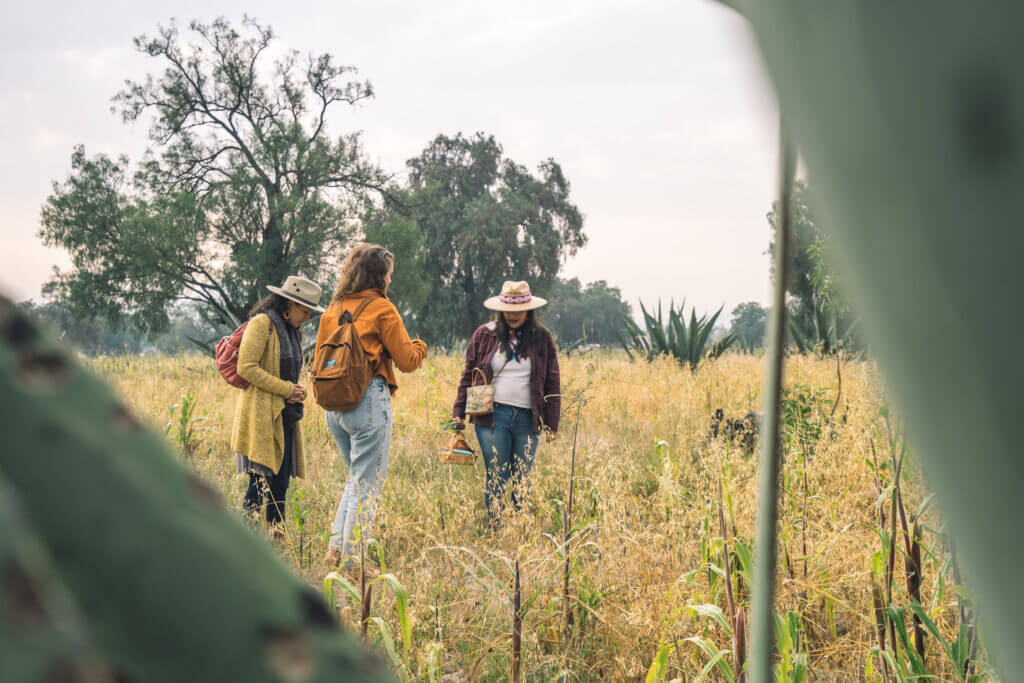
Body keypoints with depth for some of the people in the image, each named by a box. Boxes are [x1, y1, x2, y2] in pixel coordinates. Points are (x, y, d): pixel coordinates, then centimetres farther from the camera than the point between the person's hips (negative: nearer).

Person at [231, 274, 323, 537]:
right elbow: (246, 368, -16)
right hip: (261, 415, -9)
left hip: (285, 416, 9)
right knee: (260, 482, -11)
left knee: (281, 483, 7)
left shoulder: (292, 331, 20)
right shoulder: (262, 324, -8)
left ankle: (277, 540, 12)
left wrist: (296, 392, 7)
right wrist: (286, 389, -13)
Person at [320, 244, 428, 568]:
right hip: (369, 400, -7)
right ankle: (351, 560, -1)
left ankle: (336, 547, 10)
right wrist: (419, 347, 17)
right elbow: (407, 361, -2)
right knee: (367, 484, 0)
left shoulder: (333, 310, 13)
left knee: (357, 477, 20)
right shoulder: (381, 308, -6)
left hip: (334, 405, 7)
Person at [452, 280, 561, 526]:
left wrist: (551, 424, 6)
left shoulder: (542, 338, 8)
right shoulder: (484, 335, 8)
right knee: (496, 477, -4)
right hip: (492, 415, -1)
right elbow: (469, 375, 13)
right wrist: (458, 412, 7)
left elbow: (552, 383, 10)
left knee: (522, 479, 4)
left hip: (527, 418, 1)